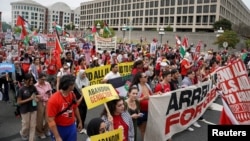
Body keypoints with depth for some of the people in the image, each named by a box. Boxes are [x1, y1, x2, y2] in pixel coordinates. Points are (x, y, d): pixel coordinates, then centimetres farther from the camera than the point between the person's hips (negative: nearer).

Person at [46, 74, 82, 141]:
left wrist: (79, 121, 19)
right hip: (59, 129, -5)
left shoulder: (72, 95, -5)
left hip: (72, 127, 5)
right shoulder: (53, 99, -23)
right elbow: (50, 120, -22)